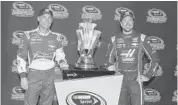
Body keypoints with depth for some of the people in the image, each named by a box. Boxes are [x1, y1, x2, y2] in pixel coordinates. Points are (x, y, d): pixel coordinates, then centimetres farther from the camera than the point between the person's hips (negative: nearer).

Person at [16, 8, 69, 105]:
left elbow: (59, 54, 9)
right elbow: (21, 56, -1)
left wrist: (62, 62, -15)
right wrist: (23, 77, -6)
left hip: (50, 75, 2)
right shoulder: (29, 35, -3)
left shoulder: (56, 37, 3)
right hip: (33, 75, -2)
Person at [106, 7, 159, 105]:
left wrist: (148, 76, 1)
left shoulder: (141, 38, 1)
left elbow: (154, 58, 6)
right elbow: (109, 61, 18)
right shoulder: (115, 39, 6)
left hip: (136, 80, -2)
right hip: (119, 81, 2)